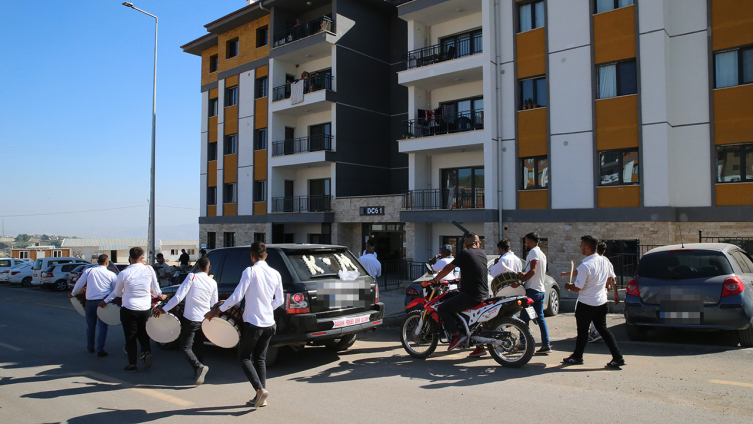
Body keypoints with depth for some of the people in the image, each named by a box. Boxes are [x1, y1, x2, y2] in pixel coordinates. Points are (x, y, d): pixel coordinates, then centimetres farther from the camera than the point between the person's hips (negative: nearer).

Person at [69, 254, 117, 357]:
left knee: (90, 326, 18)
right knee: (102, 327, 3)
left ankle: (90, 347, 33)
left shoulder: (88, 271, 1)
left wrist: (73, 294, 27)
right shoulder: (111, 274, -2)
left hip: (90, 302, 2)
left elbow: (79, 284, 9)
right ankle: (100, 349, -3)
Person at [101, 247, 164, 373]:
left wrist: (105, 301, 23)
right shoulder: (149, 270, -6)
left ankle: (132, 365, 14)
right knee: (142, 333, 20)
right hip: (145, 309, 2)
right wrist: (160, 295, 29)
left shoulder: (124, 274, -10)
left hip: (128, 309, -2)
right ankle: (147, 351, -5)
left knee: (130, 337, 9)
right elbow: (155, 287, 7)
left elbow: (117, 293, 4)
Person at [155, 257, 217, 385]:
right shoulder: (213, 283, 2)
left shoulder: (192, 277, -9)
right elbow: (214, 305, 8)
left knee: (185, 346, 4)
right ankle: (198, 373, 22)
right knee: (198, 345, 22)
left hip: (190, 318, -4)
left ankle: (199, 366, -17)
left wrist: (164, 309, -9)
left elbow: (179, 296, -15)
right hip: (204, 319, 4)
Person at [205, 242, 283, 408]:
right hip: (269, 324, 6)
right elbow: (279, 301, 9)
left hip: (252, 323, -6)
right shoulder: (275, 274, 5)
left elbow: (237, 296, -15)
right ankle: (261, 399, 14)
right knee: (260, 358, 16)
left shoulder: (250, 272, -12)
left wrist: (218, 310, -5)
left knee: (244, 357, 9)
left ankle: (260, 389, -8)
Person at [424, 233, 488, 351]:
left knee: (442, 309, -4)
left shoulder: (465, 253, -7)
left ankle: (457, 334, -14)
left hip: (471, 295, -8)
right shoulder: (482, 253, 13)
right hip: (484, 294, 8)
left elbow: (449, 268, -7)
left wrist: (434, 280, 1)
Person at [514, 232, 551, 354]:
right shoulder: (542, 254, 18)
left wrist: (519, 282, -26)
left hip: (532, 290, -9)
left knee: (524, 317, 0)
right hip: (541, 290, 9)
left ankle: (523, 344, 5)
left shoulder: (533, 252, -12)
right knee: (540, 317, 9)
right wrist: (524, 274, 18)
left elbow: (533, 271, -23)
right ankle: (546, 345, 5)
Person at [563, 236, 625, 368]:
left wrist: (568, 286, 1)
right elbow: (609, 278, 15)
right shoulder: (603, 261, 1)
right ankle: (618, 358, 7)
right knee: (603, 329, 12)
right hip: (601, 301, 7)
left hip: (586, 304, -7)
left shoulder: (585, 266, -23)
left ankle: (577, 356, 22)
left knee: (582, 330, 7)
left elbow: (578, 287, -19)